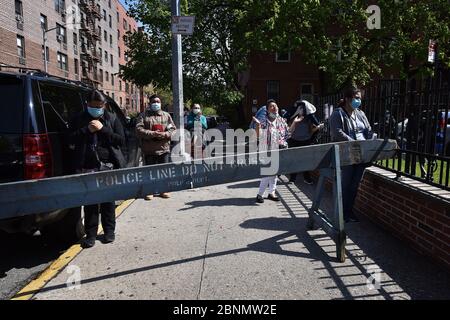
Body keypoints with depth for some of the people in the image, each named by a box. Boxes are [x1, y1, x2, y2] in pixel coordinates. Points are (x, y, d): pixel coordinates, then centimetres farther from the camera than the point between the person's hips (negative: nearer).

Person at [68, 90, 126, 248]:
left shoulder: (112, 119, 8)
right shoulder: (78, 119, 11)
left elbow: (121, 140, 0)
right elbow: (70, 139, 5)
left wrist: (102, 129, -10)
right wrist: (87, 130, -9)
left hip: (108, 166, 0)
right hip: (87, 167, 1)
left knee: (108, 200, 8)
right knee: (89, 201, 3)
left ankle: (109, 231, 22)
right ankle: (90, 234, 14)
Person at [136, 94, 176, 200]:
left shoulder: (166, 115, 14)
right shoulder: (144, 115, 6)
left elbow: (173, 129, 9)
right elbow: (138, 130, -5)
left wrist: (165, 134, -12)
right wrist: (152, 134, -18)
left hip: (164, 148, 2)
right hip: (149, 149, -2)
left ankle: (164, 190, 19)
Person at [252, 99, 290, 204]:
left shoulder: (282, 121, 9)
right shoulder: (263, 121, -7)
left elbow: (288, 133, 16)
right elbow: (258, 136, -14)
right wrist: (257, 125, -26)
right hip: (266, 151, -5)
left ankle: (271, 193, 24)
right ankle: (260, 194, 3)